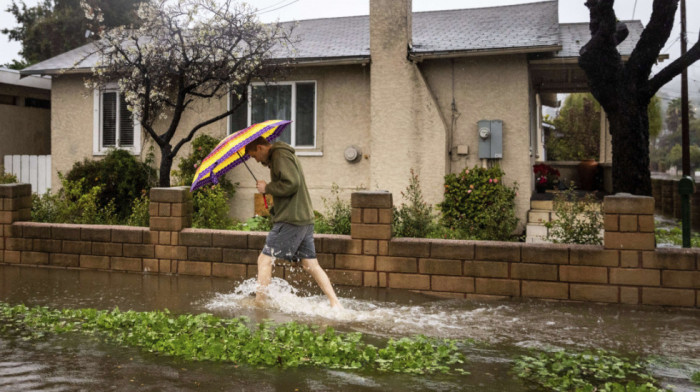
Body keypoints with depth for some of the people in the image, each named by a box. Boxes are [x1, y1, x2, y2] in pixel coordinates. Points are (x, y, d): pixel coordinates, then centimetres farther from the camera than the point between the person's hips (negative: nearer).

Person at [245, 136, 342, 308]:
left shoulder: (280, 156, -9)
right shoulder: (285, 155, 22)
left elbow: (291, 184, -22)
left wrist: (267, 187, -10)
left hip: (291, 220, -10)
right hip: (305, 218, 10)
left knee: (265, 259, -3)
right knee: (311, 265, 9)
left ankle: (259, 302, 2)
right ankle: (335, 303, 6)